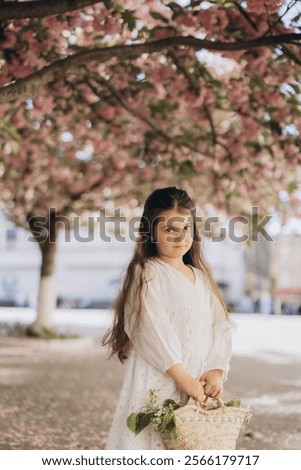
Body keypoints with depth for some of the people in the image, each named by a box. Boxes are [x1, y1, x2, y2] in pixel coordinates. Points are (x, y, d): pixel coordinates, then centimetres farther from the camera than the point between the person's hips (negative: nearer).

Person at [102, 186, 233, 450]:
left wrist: (216, 372, -6)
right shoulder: (147, 274, -3)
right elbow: (153, 332, -13)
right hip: (158, 385, -6)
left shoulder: (201, 277, 16)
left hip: (199, 389, 6)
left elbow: (221, 327, 10)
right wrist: (185, 379, -17)